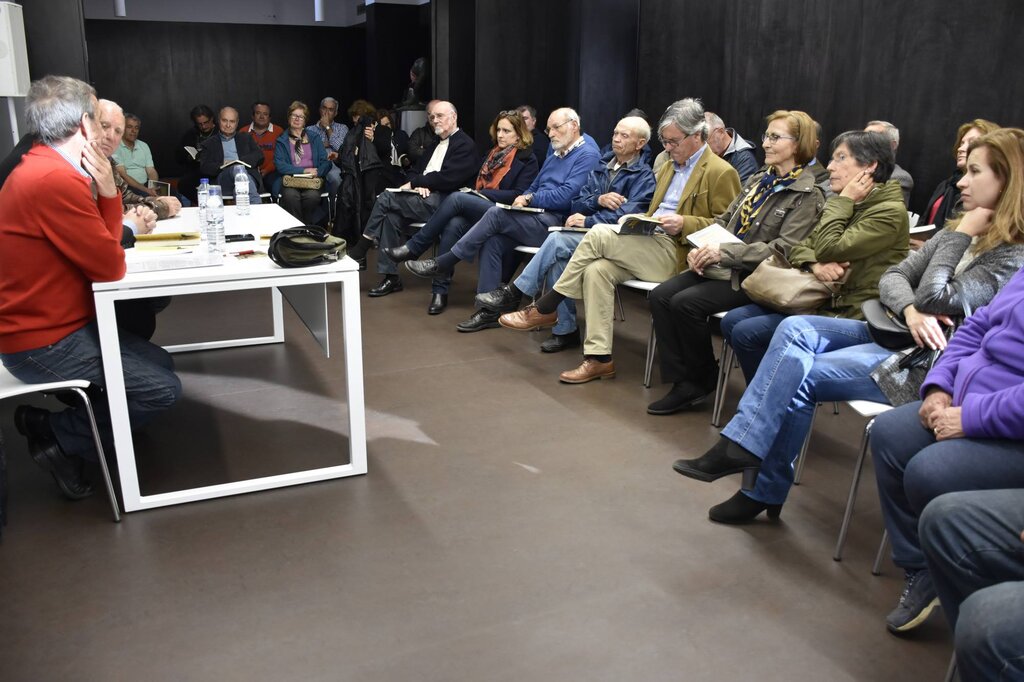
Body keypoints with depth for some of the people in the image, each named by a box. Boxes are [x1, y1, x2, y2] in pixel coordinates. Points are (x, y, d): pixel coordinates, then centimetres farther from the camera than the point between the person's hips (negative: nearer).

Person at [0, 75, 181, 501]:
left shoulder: (43, 169, 8)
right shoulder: (56, 180, -26)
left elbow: (104, 244, 11)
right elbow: (111, 267, -20)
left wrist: (106, 191, -2)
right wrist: (105, 189, -12)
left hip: (51, 322, 10)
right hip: (43, 341, -10)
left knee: (159, 363, 15)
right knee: (163, 388, -12)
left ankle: (56, 425, 17)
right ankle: (56, 434, 4)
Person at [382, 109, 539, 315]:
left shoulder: (527, 159, 4)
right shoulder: (494, 153, 24)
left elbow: (519, 195, -7)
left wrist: (483, 193, -11)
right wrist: (472, 192, 2)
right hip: (478, 210, 5)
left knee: (457, 198, -29)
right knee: (453, 225, -30)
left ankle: (413, 248, -21)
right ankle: (440, 290, -31)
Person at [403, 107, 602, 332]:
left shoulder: (587, 155, -4)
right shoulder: (555, 155, 26)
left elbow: (566, 195, -16)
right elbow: (534, 187, 28)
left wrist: (530, 199, -6)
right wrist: (523, 199, 4)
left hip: (557, 222, -8)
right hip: (537, 217, 8)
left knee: (496, 214, -23)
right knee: (493, 240, -19)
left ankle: (443, 264, -12)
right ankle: (489, 310, -18)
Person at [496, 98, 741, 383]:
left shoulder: (721, 173, -1)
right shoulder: (669, 167, 24)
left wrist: (684, 224, -19)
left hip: (678, 255, -8)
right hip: (650, 243, 8)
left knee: (600, 233, -24)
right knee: (597, 269, -23)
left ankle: (544, 310, -14)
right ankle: (599, 359, -21)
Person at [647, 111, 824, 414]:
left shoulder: (807, 196, -8)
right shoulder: (758, 180, 16)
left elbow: (783, 250, -18)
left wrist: (725, 253, -24)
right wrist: (701, 249, -3)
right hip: (723, 265, 8)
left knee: (685, 303, -26)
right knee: (660, 296, -14)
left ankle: (703, 380, -3)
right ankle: (683, 383, -10)